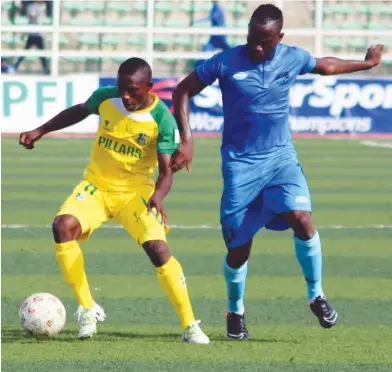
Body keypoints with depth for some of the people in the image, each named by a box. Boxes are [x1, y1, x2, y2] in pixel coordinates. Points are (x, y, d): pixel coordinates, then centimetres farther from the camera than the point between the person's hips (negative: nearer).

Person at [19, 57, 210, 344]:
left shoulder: (162, 119, -17)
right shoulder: (105, 98, -8)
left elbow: (166, 170, -18)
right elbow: (80, 111, 16)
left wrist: (158, 196, -38)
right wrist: (40, 131, 15)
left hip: (136, 191, -3)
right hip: (97, 185, 3)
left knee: (158, 248, -24)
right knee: (63, 226, -25)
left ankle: (190, 325, -8)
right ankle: (88, 310, -10)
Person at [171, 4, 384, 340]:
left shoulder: (293, 59, -1)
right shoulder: (226, 63, -10)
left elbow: (326, 66, 20)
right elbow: (183, 91, -2)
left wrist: (366, 63, 34)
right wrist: (186, 140, -10)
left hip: (280, 157, 2)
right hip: (240, 163, -2)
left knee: (301, 217, -22)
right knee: (239, 247, 0)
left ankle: (316, 296, -2)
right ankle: (235, 311, 27)